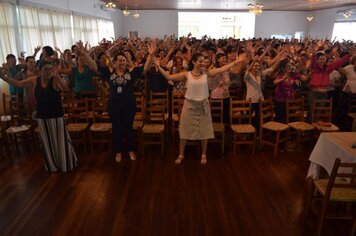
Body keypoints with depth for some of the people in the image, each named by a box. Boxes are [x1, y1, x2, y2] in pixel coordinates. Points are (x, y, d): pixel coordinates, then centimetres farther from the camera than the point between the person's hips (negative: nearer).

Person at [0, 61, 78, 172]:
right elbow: (17, 83, 13)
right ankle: (52, 165, 35)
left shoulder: (55, 80, -13)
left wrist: (56, 75, -39)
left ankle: (67, 164, 25)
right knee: (47, 142, 16)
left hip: (56, 116, -5)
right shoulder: (34, 80, 1)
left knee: (60, 141, 5)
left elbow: (65, 88, -32)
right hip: (42, 117, 5)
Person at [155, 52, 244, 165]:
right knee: (185, 130, 8)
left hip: (203, 105, 1)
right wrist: (159, 67, -15)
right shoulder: (186, 74, -6)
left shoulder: (206, 73, -1)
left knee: (204, 131, 10)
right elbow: (169, 77, -9)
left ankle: (203, 155, 27)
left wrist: (235, 62, -2)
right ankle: (181, 154, 24)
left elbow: (222, 69, -1)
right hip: (189, 105, -1)